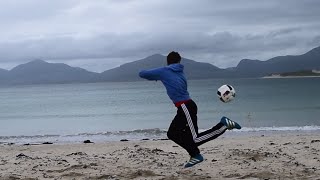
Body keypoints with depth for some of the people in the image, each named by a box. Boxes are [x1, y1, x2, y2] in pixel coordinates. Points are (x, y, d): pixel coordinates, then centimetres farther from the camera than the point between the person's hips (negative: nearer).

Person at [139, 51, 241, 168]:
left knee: (195, 139, -8)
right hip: (184, 107, 8)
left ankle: (224, 125, -9)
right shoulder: (179, 72, 15)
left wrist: (155, 77, 24)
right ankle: (195, 155, 14)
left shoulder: (163, 71, -3)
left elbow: (142, 74, 4)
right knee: (172, 134, 15)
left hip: (186, 107, -8)